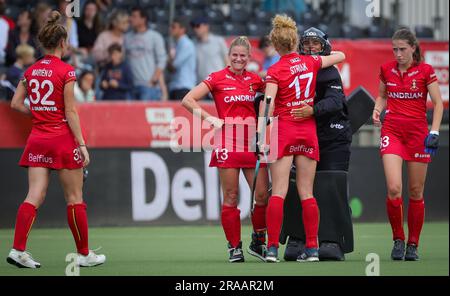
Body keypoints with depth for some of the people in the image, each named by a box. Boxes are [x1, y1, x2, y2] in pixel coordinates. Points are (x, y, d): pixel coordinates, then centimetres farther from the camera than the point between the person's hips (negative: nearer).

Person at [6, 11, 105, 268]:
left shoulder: (31, 71, 7)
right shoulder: (66, 72, -10)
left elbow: (16, 104, 9)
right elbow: (70, 112, -12)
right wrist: (82, 144, -10)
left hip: (37, 138, 5)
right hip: (63, 138, -5)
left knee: (34, 197, 1)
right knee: (75, 199, 5)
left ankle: (18, 250, -11)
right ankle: (84, 254, 13)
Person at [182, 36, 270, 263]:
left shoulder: (255, 80, 11)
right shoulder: (218, 78, 1)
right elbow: (188, 100, -1)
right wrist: (210, 119, -6)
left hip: (252, 142, 3)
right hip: (228, 143, -3)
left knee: (262, 195, -2)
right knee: (231, 197, 0)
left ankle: (258, 242, 15)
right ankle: (234, 247, 7)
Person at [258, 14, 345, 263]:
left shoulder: (275, 71, -8)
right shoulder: (311, 62, 4)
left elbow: (267, 105, -17)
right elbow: (341, 56, 20)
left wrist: (261, 135, -16)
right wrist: (322, 53, 37)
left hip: (283, 130, -3)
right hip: (309, 131, 3)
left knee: (279, 192, -4)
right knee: (306, 193, 7)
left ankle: (272, 248, -9)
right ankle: (312, 248, 4)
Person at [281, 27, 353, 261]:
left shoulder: (330, 73, -4)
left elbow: (334, 101, -21)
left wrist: (313, 110, -39)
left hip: (333, 139, -5)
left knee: (330, 189, -11)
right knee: (297, 188, -1)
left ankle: (332, 242, -12)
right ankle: (297, 239, 6)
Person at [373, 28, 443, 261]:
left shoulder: (425, 71, -3)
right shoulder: (386, 70, 5)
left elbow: (438, 103, -1)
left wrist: (434, 132, -11)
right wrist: (377, 109, -1)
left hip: (418, 132, -1)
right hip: (392, 131, 1)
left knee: (416, 192, 3)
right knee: (393, 188, -15)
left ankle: (413, 245, 15)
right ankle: (398, 240, 1)